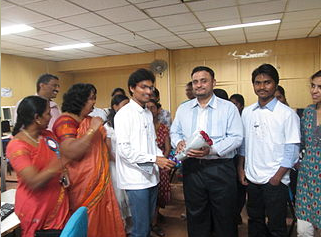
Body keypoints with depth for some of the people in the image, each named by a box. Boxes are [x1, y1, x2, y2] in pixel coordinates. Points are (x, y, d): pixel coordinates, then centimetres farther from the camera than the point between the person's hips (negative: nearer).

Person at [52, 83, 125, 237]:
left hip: (99, 180, 8)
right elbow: (70, 152, -30)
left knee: (102, 218, 18)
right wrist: (92, 130, -27)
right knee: (86, 224, 9)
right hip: (83, 183, -7)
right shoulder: (66, 121, -16)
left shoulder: (88, 120, 8)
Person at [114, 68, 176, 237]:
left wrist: (162, 157, -1)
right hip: (136, 179, -8)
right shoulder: (124, 114, -12)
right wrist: (154, 159, -19)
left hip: (151, 176, 8)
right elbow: (124, 149, -18)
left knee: (148, 223, 20)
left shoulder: (148, 114, 12)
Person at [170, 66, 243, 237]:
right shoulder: (183, 109, 11)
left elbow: (236, 137, -8)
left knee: (224, 216, 9)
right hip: (191, 168, 4)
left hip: (220, 168, -3)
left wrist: (211, 150, -21)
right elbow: (174, 132, 15)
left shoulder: (228, 107, -1)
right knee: (195, 216, 17)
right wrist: (178, 142, -8)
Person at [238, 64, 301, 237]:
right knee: (254, 221, 20)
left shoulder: (287, 114, -9)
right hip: (251, 179, 4)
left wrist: (277, 177, -12)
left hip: (275, 181, -4)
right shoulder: (247, 112, 4)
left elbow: (292, 150, -9)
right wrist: (241, 169, 6)